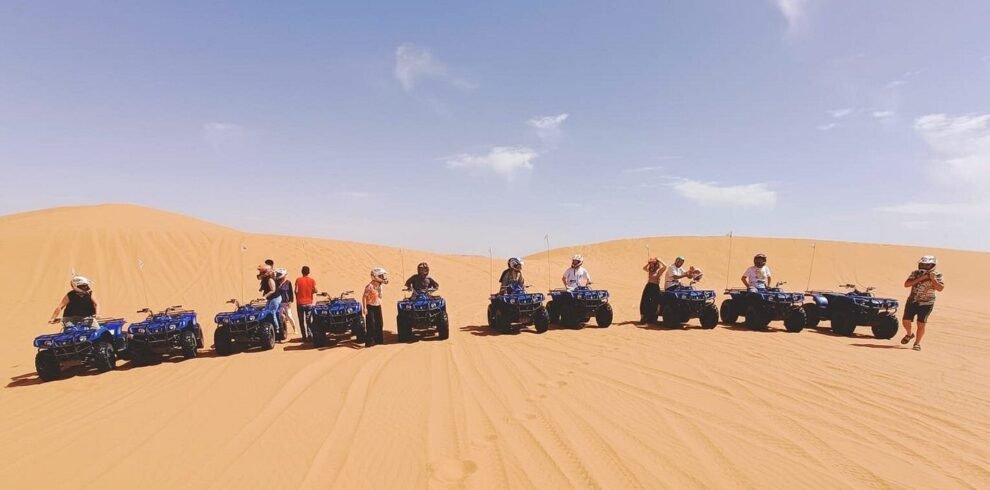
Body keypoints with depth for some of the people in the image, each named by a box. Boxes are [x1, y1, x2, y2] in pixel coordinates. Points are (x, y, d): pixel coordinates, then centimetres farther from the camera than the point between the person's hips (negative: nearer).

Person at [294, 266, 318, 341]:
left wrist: (297, 297, 6)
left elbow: (296, 291, -13)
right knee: (309, 320, 12)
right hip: (309, 303, 2)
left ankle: (305, 336, 4)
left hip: (300, 303, -2)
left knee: (302, 321, 5)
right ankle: (309, 335, 8)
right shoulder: (312, 280, -3)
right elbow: (315, 291, -9)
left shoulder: (298, 280, -7)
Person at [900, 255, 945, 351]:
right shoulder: (915, 273, 1)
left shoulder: (937, 275, -3)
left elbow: (940, 288, -15)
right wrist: (920, 279, -17)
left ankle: (917, 343, 11)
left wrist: (933, 279, -23)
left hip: (926, 304, -2)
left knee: (921, 324, -2)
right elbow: (906, 284, -10)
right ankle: (909, 334, 29)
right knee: (906, 321, 0)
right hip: (912, 301, 2)